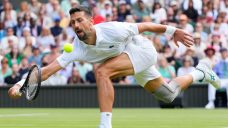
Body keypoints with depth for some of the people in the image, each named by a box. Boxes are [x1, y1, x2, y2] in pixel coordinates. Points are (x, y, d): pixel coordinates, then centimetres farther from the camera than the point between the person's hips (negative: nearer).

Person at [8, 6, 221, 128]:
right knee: (169, 95, 18)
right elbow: (49, 69, -26)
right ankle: (200, 72, 46)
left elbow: (143, 26, -19)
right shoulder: (77, 49, -20)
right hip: (132, 61, 7)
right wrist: (21, 84, -41)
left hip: (143, 49, -7)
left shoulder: (112, 30, -34)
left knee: (102, 72, -30)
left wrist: (172, 31, -9)